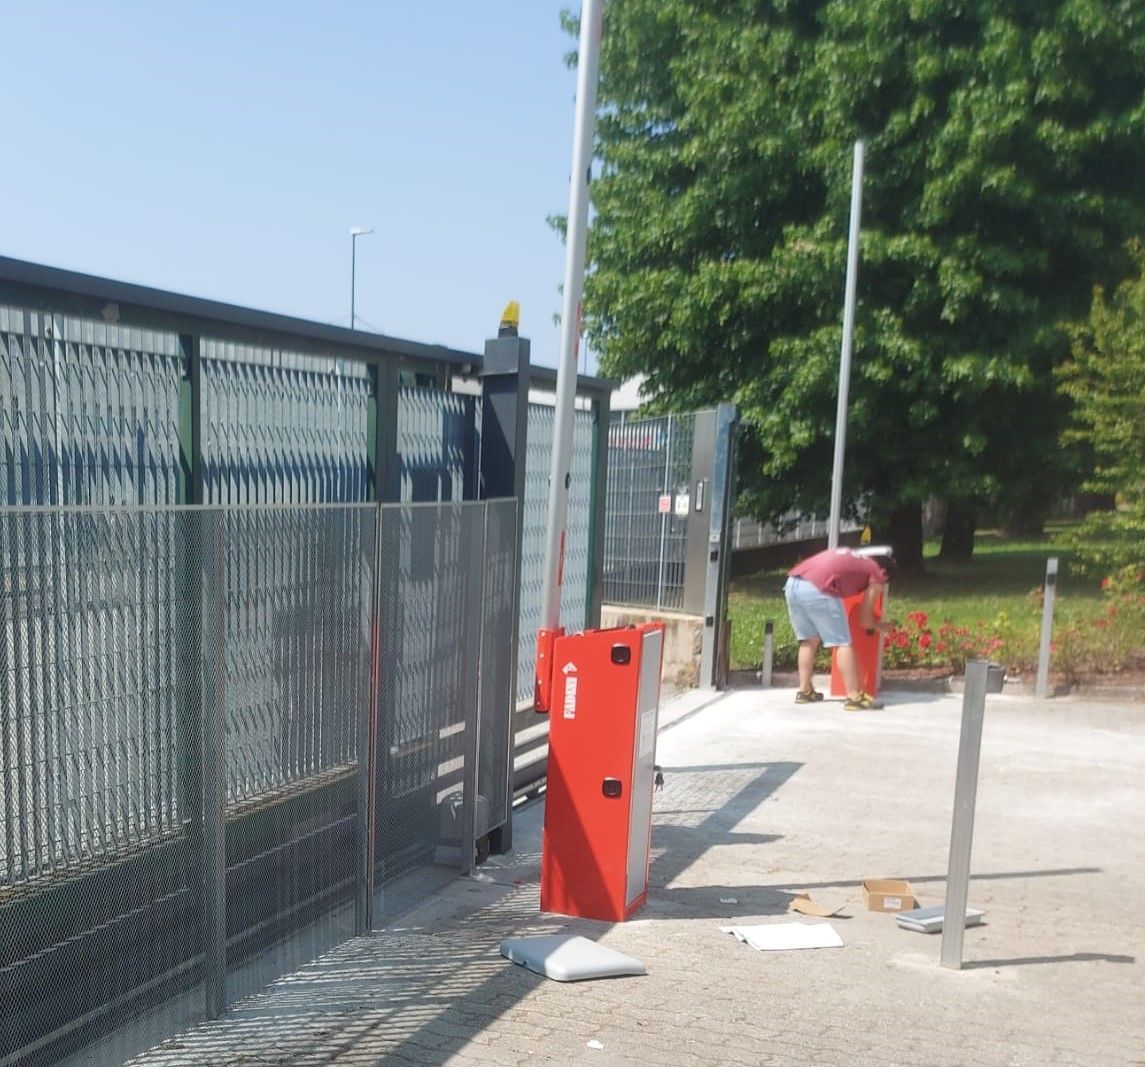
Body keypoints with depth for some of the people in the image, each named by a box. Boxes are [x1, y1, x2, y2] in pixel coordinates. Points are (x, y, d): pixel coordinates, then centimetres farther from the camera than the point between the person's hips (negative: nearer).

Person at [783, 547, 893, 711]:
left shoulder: (849, 558, 36)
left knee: (809, 640, 21)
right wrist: (879, 625, 42)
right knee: (842, 643, 4)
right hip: (816, 589, -7)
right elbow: (865, 620, 18)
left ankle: (805, 691, 24)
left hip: (791, 584, 7)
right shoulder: (876, 576, 18)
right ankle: (854, 697, 3)